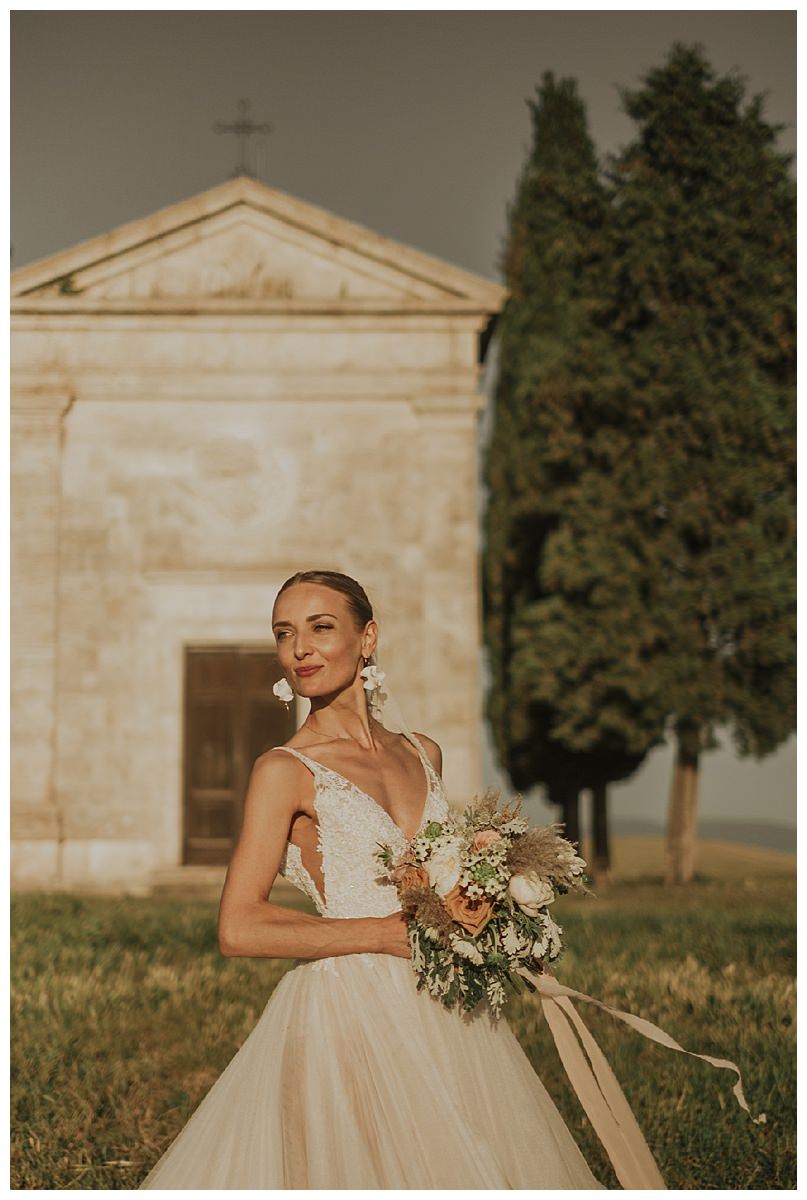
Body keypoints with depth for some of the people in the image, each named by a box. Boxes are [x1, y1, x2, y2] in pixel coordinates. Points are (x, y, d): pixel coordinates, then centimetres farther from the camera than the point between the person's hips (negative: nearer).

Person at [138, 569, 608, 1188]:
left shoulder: (422, 753, 10)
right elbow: (239, 929, -14)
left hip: (446, 1015, 6)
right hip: (347, 1012, -6)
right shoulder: (285, 770, -7)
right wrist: (392, 934, -16)